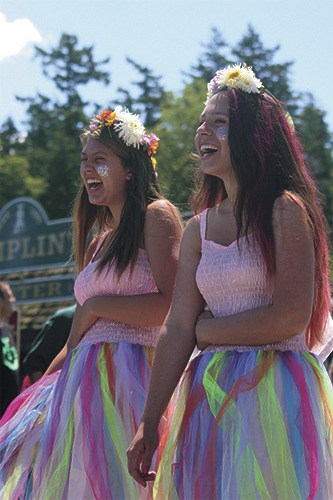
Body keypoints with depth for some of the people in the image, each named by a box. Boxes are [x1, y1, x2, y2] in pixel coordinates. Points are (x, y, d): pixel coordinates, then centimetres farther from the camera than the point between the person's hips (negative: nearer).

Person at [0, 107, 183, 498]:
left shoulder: (157, 215, -2)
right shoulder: (98, 240, 21)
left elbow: (172, 304, -16)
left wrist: (95, 307, -7)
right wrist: (42, 386, 15)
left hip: (128, 375, -8)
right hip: (83, 382, 8)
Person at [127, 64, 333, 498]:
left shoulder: (286, 210, -6)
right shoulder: (198, 229, 10)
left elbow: (292, 317, -15)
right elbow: (176, 329, 5)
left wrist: (207, 329, -3)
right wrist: (148, 425, 0)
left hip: (276, 390, -5)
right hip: (210, 396, 5)